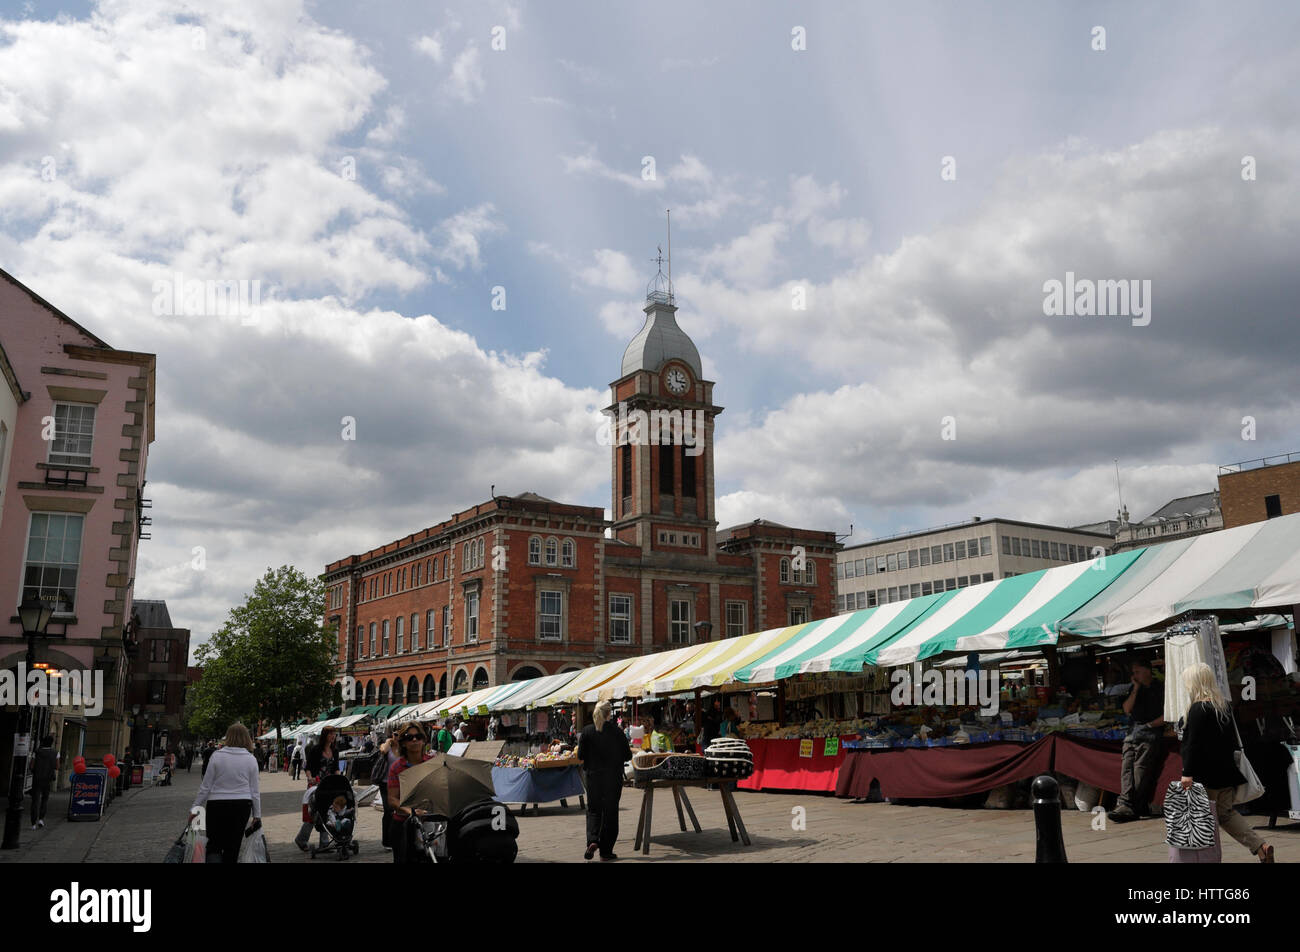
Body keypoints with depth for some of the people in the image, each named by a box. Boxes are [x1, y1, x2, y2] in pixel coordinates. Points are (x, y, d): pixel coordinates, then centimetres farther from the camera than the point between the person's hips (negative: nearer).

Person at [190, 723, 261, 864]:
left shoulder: (217, 756, -6)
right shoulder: (251, 759, -2)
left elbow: (205, 786, -3)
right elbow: (254, 790, 2)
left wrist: (195, 807, 9)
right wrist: (257, 815, 10)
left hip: (217, 805, -1)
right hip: (242, 806, 1)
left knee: (214, 845, 8)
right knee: (233, 847, 12)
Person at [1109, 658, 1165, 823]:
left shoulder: (1160, 689, 3)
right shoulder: (1136, 688, 23)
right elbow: (1127, 710, 12)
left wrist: (1150, 724, -2)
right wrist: (1136, 689, 7)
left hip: (1151, 734, -6)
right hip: (1133, 732, 6)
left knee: (1141, 768, -17)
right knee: (1126, 767, -11)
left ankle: (1128, 806, -25)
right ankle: (1125, 804, -20)